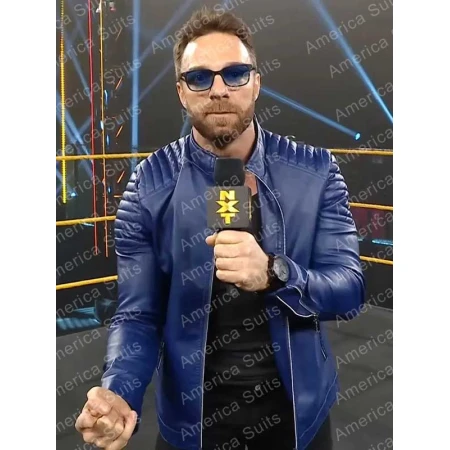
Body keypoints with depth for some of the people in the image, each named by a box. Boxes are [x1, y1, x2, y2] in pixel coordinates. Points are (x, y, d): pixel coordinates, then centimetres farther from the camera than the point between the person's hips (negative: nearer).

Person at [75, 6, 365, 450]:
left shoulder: (315, 172, -9)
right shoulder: (149, 186, -10)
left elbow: (349, 290, -12)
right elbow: (137, 315, -10)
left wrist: (273, 274, -32)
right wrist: (118, 393, -29)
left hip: (298, 413, 1)